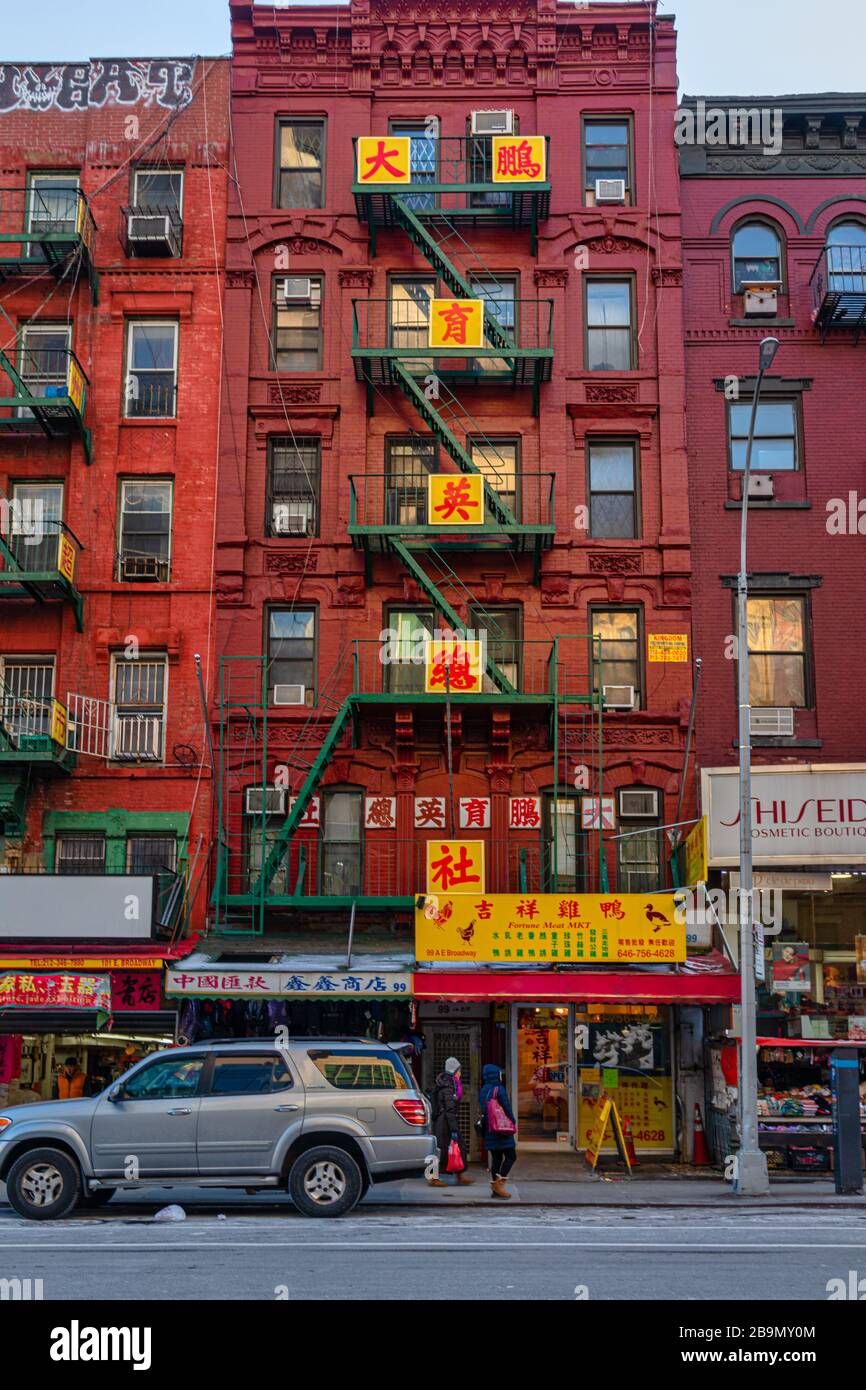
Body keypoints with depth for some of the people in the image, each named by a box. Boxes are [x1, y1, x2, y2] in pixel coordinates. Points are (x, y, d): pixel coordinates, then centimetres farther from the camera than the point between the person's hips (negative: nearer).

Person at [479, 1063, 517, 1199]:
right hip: (502, 1128, -7)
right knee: (510, 1156, -1)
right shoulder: (499, 1089, -13)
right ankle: (499, 1183, -10)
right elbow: (507, 1108, -12)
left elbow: (482, 1111, 12)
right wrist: (512, 1123, 1)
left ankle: (495, 1186, 11)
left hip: (489, 1130, 7)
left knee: (496, 1157, 12)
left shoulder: (483, 1091, 9)